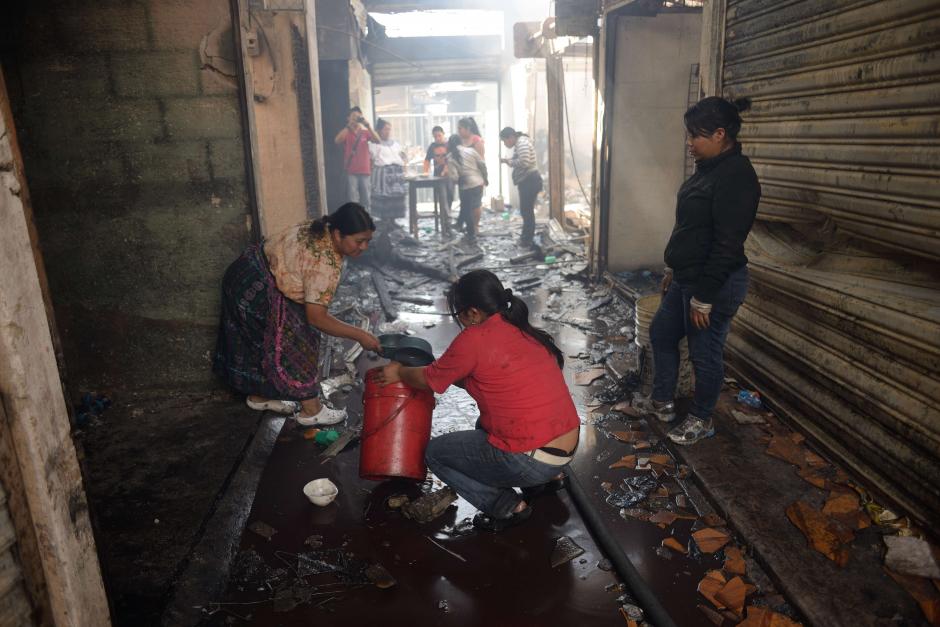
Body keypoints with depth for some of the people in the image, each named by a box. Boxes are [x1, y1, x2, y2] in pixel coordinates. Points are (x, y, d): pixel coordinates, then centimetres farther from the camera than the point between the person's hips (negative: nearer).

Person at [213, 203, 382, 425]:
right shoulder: (325, 262, -29)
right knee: (294, 341, -3)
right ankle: (311, 410, 6)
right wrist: (360, 335, -22)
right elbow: (316, 318, -27)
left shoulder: (322, 231, -2)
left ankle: (259, 396, 36)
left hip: (247, 277, 10)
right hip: (257, 289, -10)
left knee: (264, 341, 20)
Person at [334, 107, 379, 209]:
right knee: (354, 201, -7)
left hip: (365, 171, 3)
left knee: (366, 201, 8)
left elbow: (378, 140, -7)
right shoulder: (346, 133, 3)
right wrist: (349, 126, -21)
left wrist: (367, 125, -17)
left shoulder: (365, 132, 10)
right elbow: (337, 141, -18)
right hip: (351, 172, -3)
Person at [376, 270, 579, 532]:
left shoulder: (474, 339, -14)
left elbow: (429, 380, 2)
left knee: (435, 452, 11)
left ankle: (506, 506, 2)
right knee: (485, 425, 33)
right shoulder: (524, 332, 9)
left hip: (531, 462, -8)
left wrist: (399, 373, 20)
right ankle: (544, 478, 18)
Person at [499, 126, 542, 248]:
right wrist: (508, 160, 6)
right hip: (526, 181, 11)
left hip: (530, 181, -11)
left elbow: (524, 162, -28)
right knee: (526, 210, 16)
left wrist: (510, 162, -14)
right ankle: (526, 238, 25)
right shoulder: (519, 144, 17)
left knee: (527, 211, -5)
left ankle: (527, 241, 1)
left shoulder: (522, 143, -15)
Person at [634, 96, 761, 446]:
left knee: (704, 354, 6)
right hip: (686, 278, 10)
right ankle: (662, 402, 37)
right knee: (661, 333, 20)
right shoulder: (710, 168, 9)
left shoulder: (736, 177, -22)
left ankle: (701, 421, 26)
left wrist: (704, 297, -22)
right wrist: (673, 268, 20)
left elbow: (727, 245, -24)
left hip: (715, 284, -10)